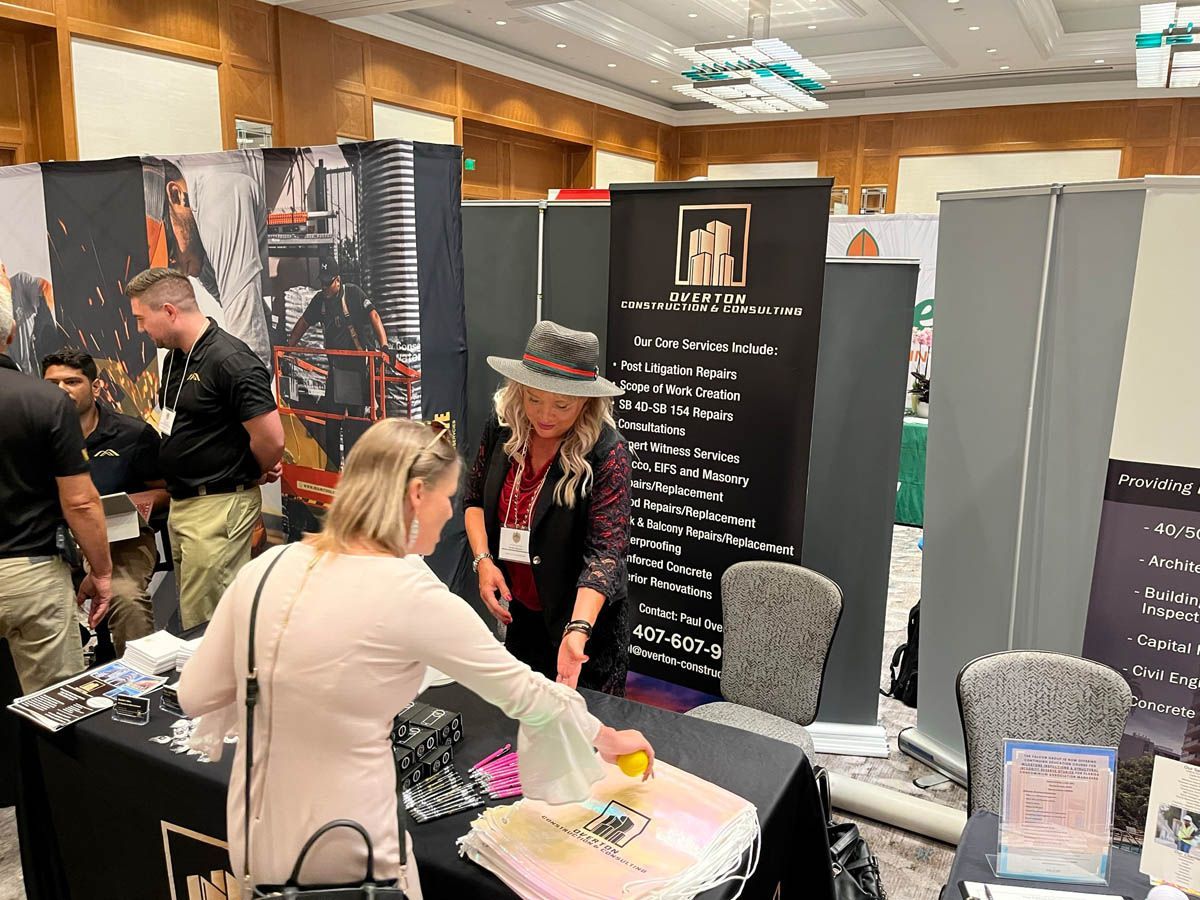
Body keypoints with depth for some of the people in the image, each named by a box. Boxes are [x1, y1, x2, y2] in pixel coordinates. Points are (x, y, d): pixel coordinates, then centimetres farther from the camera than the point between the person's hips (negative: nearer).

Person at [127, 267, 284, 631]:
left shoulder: (230, 361, -20)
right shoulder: (176, 357, 10)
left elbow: (272, 440, -24)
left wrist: (256, 475, -5)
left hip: (218, 507, -10)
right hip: (183, 504, 10)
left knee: (204, 625, -3)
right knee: (192, 611, 19)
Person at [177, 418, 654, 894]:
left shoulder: (267, 567, -5)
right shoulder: (411, 594, -20)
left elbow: (196, 695, 3)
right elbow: (522, 690, -9)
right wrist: (604, 736, 7)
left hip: (254, 836, 6)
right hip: (343, 855, -6)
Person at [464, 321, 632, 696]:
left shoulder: (606, 452, -24)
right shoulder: (503, 428, -9)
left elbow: (605, 551, -29)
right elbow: (474, 499, 6)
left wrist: (577, 630, -41)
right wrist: (483, 560, -10)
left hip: (584, 617, -5)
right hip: (519, 613, 5)